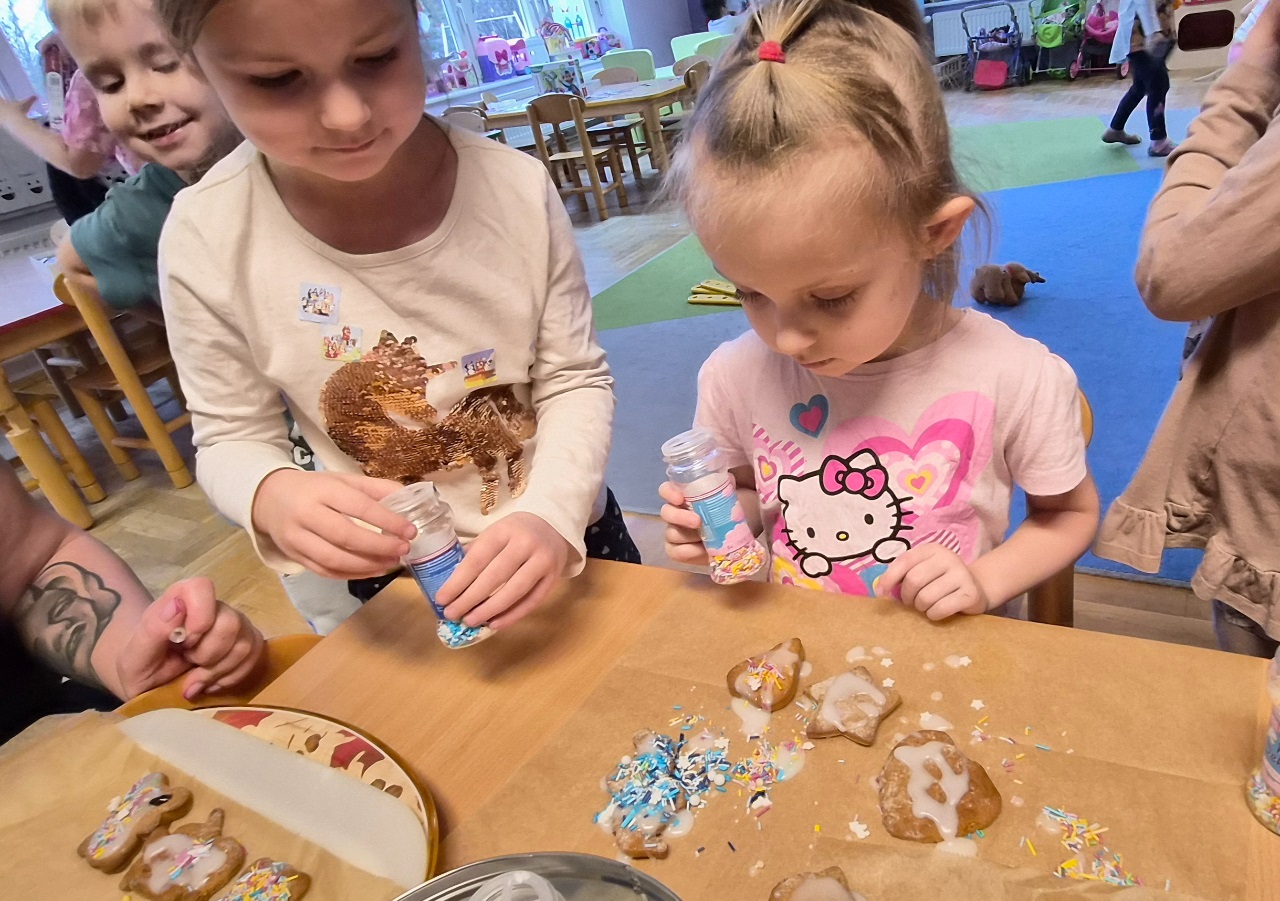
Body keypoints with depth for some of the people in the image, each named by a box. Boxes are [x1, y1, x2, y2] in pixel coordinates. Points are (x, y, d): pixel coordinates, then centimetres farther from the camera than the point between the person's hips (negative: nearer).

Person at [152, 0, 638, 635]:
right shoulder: (206, 240, -18)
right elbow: (232, 440, -8)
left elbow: (575, 380, -12)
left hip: (567, 539, 1)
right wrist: (274, 497, -31)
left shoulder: (518, 189, -19)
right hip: (395, 585, 0)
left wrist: (551, 516, -29)